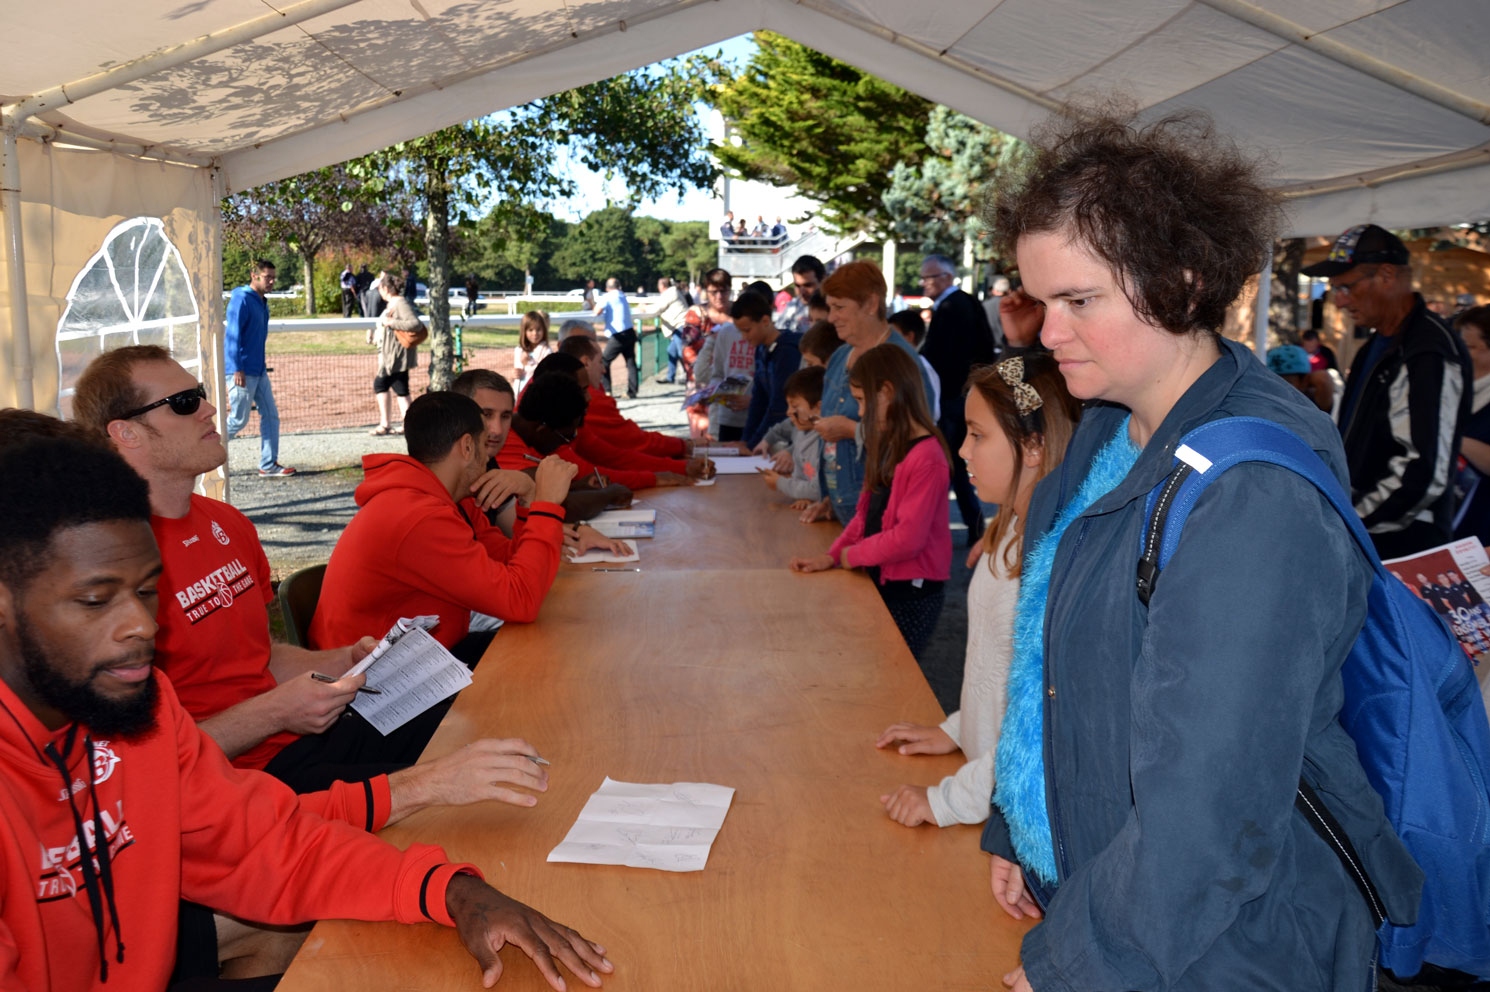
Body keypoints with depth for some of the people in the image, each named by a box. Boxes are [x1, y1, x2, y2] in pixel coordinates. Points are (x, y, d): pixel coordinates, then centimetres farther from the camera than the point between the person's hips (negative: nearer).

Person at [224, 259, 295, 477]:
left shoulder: (262, 302, 12)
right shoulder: (242, 300, -14)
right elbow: (232, 335, -19)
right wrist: (237, 369, -22)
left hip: (258, 370, 9)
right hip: (243, 372, -9)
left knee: (271, 415, 6)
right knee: (238, 420, -3)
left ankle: (268, 465, 10)